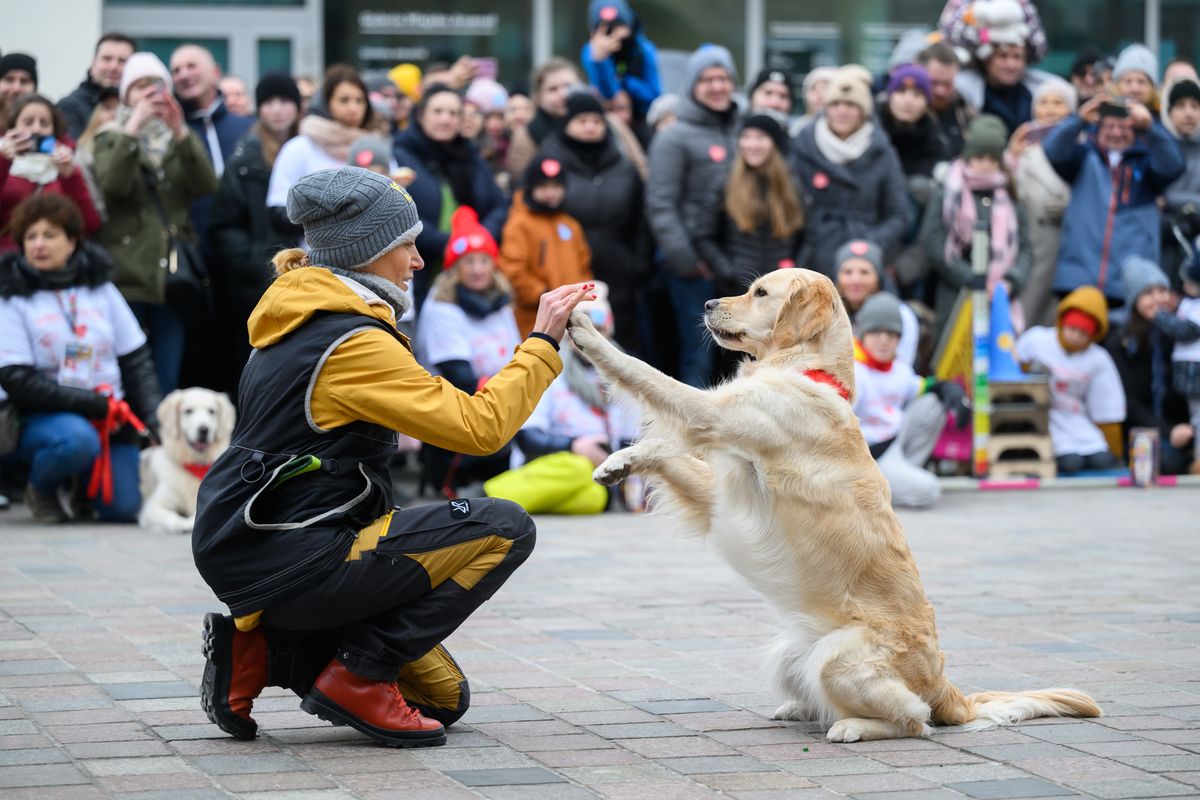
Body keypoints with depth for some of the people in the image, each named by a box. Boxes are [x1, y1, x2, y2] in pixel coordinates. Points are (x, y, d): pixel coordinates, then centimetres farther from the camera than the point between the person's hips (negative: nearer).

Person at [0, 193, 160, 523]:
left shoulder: (101, 289, 7)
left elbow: (137, 361, 9)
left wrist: (155, 419, -5)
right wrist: (94, 404, -16)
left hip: (111, 414, 3)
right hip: (44, 416, -3)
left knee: (123, 507, -15)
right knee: (77, 439, -36)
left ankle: (87, 485, 21)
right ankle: (40, 489, -2)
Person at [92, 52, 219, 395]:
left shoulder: (181, 140, 16)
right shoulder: (112, 137, 9)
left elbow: (206, 185, -4)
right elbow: (111, 182, -13)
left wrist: (180, 132, -15)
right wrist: (133, 126, -18)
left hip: (173, 274, 3)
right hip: (127, 273, -3)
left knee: (168, 380, 3)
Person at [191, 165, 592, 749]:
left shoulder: (300, 324, 13)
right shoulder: (352, 343, -17)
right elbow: (480, 427, -19)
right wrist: (542, 344, -10)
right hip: (287, 563, -10)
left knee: (444, 697, 16)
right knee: (504, 528, -13)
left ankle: (264, 651, 8)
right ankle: (358, 674, -9)